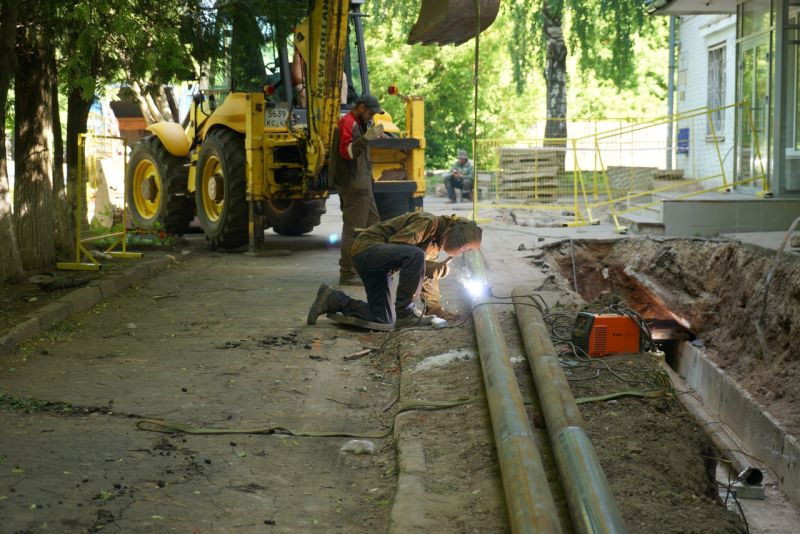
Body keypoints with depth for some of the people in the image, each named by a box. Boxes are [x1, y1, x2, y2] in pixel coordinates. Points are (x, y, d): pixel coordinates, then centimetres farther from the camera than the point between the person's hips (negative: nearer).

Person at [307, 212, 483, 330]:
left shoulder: (436, 245, 14)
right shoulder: (429, 223, -16)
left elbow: (426, 274, 23)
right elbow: (396, 242, -22)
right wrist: (428, 267, -19)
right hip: (367, 247, -10)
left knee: (384, 321, 2)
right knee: (415, 255, -34)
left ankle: (333, 300, 14)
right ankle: (404, 311, -21)